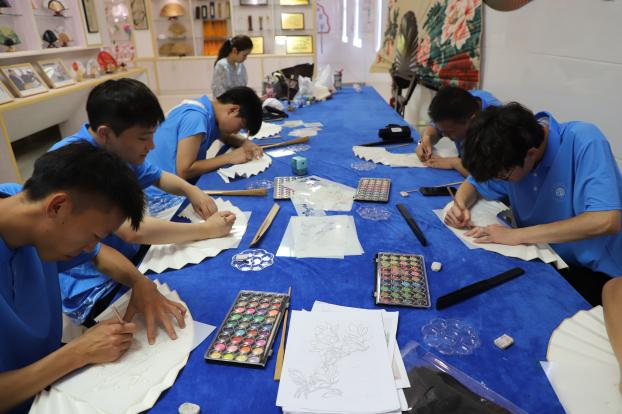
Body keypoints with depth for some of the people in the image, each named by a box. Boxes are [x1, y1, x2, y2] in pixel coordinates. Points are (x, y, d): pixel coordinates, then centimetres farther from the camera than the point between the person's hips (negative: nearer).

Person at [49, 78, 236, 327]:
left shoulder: (118, 149, -2)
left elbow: (158, 177, 15)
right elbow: (133, 231, -36)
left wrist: (191, 190, -6)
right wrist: (207, 229, -27)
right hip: (94, 292, -8)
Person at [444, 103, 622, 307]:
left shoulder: (584, 142, -23)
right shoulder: (509, 153, -6)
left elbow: (606, 221, -32)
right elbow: (474, 183, 11)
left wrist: (518, 235, -30)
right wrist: (460, 204, -12)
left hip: (594, 271, -6)